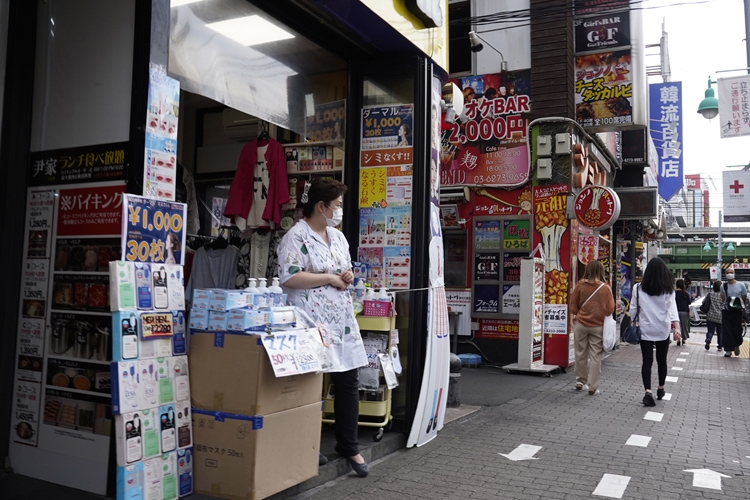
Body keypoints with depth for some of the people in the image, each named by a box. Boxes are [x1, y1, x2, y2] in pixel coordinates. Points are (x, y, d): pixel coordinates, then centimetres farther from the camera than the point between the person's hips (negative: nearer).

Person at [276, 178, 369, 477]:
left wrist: (348, 276, 2)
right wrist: (330, 278, -14)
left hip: (341, 320, 8)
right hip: (312, 322, -8)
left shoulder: (338, 236, 16)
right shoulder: (297, 236, -10)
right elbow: (288, 278, -19)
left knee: (348, 382, 9)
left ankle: (348, 446, 22)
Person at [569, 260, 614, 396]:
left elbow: (573, 306, 1)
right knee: (595, 356, 5)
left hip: (581, 324, 1)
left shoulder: (580, 285, -5)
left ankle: (580, 382, 23)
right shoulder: (606, 288, -7)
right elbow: (610, 310, -2)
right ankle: (593, 387, 8)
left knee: (581, 354, 13)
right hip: (598, 325, -1)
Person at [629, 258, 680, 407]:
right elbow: (672, 308, -13)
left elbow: (633, 309, 1)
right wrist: (676, 326, -19)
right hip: (663, 330, 1)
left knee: (647, 361, 0)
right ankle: (661, 389, 33)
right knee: (662, 360, 17)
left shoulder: (639, 288, -3)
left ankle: (648, 392, -15)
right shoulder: (668, 289, -3)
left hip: (645, 329, -1)